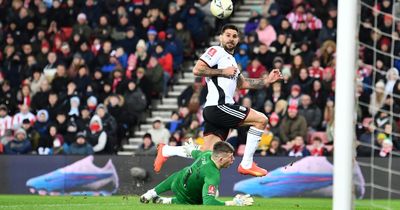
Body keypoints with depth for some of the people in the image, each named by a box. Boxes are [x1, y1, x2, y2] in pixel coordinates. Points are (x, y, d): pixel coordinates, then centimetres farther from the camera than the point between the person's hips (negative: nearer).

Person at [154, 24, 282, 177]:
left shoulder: (231, 60, 29)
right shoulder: (217, 51, -1)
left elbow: (242, 84, 36)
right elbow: (197, 69, -13)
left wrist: (267, 80, 27)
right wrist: (223, 72, -10)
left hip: (216, 111, 9)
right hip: (218, 106, -9)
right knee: (261, 120, -10)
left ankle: (166, 151, 10)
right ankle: (246, 164, -6)